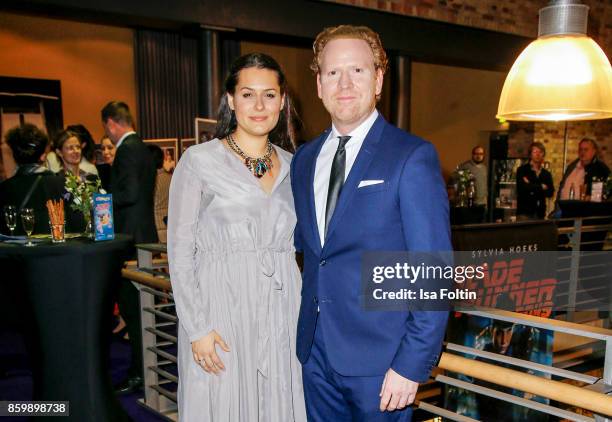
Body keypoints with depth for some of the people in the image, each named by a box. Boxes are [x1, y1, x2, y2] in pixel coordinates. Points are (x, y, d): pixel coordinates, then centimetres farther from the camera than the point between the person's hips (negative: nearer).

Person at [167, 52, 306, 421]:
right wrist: (197, 328, -11)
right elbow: (180, 253, -6)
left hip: (283, 314, 4)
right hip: (221, 313, -4)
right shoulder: (198, 161, -5)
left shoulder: (293, 166, 8)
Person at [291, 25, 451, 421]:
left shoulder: (413, 157, -12)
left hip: (378, 358, -5)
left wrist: (413, 364, -16)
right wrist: (307, 327, 9)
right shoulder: (304, 158, 7)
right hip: (315, 351, 6)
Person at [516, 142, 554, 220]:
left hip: (540, 213, 4)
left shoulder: (546, 174, 14)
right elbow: (523, 188, -13)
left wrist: (531, 187, -8)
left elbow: (550, 193, 1)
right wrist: (541, 187, -2)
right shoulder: (522, 170, 3)